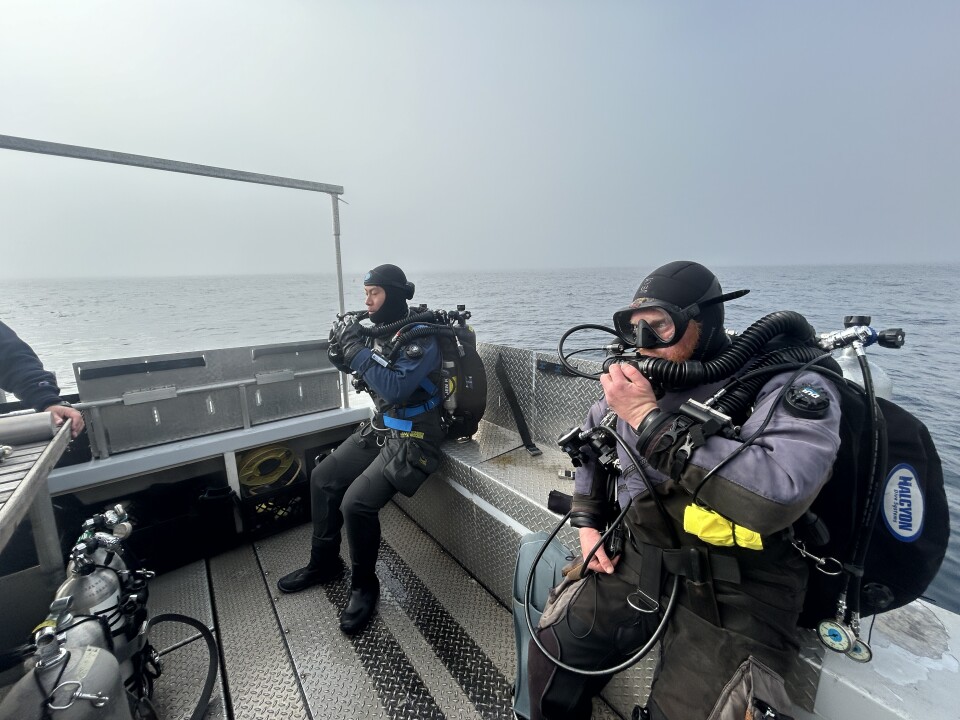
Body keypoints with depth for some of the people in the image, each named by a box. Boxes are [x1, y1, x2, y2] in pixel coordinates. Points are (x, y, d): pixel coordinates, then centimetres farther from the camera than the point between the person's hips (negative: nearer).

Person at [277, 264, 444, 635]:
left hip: (412, 439, -8)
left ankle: (364, 585, 9)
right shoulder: (380, 329, 3)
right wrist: (341, 351, -6)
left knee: (357, 503, -20)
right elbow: (363, 371, 14)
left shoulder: (421, 338, -20)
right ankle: (324, 563, 31)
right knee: (322, 479, 10)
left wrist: (357, 348, -26)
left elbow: (393, 388, -30)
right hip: (380, 429, 9)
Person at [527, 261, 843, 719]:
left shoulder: (793, 388, -12)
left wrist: (651, 419, -25)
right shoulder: (634, 382, 2)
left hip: (735, 593, -3)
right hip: (637, 562, 4)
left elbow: (775, 496, -30)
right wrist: (588, 522, 11)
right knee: (550, 661, 2)